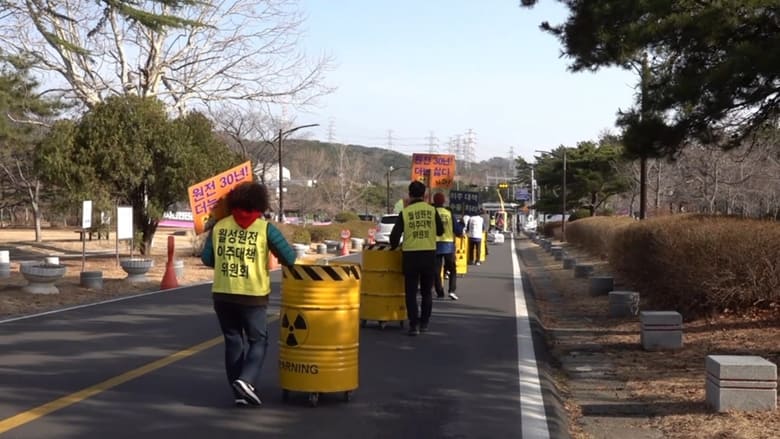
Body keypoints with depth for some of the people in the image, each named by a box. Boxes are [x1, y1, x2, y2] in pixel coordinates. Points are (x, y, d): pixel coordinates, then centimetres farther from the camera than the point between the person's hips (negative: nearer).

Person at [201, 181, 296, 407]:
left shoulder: (219, 225, 4)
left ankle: (240, 392, 14)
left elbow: (207, 258, 6)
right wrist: (281, 261, 15)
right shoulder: (265, 228, -5)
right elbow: (290, 258, -6)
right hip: (252, 296, -3)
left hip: (222, 294, 3)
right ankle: (246, 380, -11)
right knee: (258, 340, 10)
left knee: (233, 341, 13)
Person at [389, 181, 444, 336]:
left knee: (411, 292, 6)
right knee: (427, 291, 16)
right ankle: (424, 323, 19)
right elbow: (440, 231, 8)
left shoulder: (405, 212, -3)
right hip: (429, 254, 1)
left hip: (410, 255, -1)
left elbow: (395, 234, -3)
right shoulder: (432, 210, 0)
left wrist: (394, 246, 16)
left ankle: (414, 325, -1)